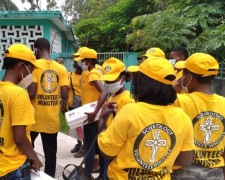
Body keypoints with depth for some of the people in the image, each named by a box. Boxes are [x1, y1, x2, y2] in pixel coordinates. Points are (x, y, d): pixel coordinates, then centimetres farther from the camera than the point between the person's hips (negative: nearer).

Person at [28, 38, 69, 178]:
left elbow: (31, 94, -18)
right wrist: (63, 105, 16)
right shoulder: (61, 68, -1)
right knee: (50, 153, 13)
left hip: (34, 117, -2)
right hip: (52, 118, 2)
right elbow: (65, 95, -6)